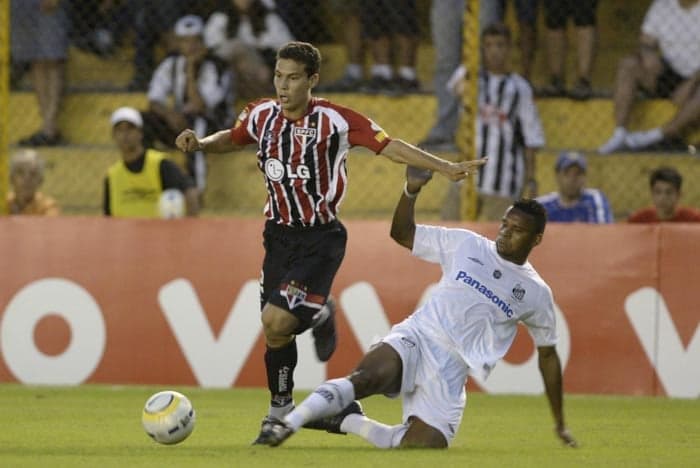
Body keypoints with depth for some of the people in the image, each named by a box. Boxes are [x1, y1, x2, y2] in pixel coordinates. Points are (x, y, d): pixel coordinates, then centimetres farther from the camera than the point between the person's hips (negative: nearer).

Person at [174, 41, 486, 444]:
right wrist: (200, 144, 2)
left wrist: (447, 168, -23)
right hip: (279, 234, 5)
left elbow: (391, 147, -15)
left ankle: (321, 316, 13)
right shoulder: (262, 115, 1)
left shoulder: (335, 121, -15)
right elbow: (231, 139, 22)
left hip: (320, 239, -5)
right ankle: (281, 409, 28)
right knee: (275, 328, 7)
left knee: (277, 320, -21)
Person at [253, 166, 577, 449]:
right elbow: (402, 234, 17)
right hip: (416, 338, -1)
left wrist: (560, 424, 23)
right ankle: (289, 423, -32)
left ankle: (347, 421, 0)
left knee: (425, 447, -20)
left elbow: (548, 354, 20)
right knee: (367, 377, -36)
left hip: (451, 371, 1)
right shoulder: (466, 245, 11)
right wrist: (411, 190, -3)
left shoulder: (536, 293, 11)